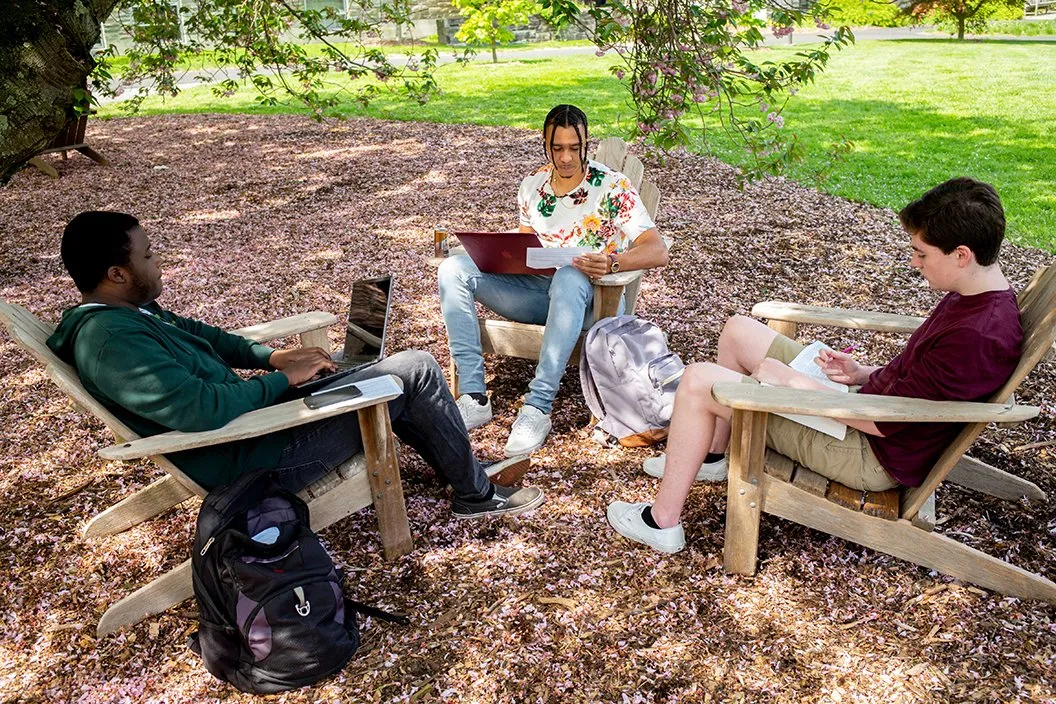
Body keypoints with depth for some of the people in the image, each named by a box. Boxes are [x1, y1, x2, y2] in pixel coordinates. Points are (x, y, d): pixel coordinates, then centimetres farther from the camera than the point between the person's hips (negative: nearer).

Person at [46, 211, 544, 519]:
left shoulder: (124, 312, 6)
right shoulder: (112, 342, -26)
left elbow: (196, 333, 18)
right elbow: (202, 409, -34)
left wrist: (271, 357, 5)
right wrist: (284, 377, -19)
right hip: (256, 456, -11)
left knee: (388, 381, 20)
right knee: (417, 371, -7)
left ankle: (461, 469, 32)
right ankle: (477, 495, 11)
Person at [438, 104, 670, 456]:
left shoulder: (612, 187, -6)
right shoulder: (532, 185, 10)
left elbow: (658, 251, -15)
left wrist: (612, 262, -36)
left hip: (585, 297, -5)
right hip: (536, 289, 5)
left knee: (568, 278, -42)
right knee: (454, 269, -14)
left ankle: (537, 407, -39)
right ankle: (474, 396, -22)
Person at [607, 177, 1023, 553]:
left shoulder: (979, 336, -29)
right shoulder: (973, 295, 1)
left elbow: (883, 421, -27)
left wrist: (793, 382, -19)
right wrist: (863, 374, -1)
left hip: (875, 455, -10)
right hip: (868, 405, 10)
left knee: (698, 381, -16)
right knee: (739, 330, 14)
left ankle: (662, 523, -1)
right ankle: (711, 457, 27)